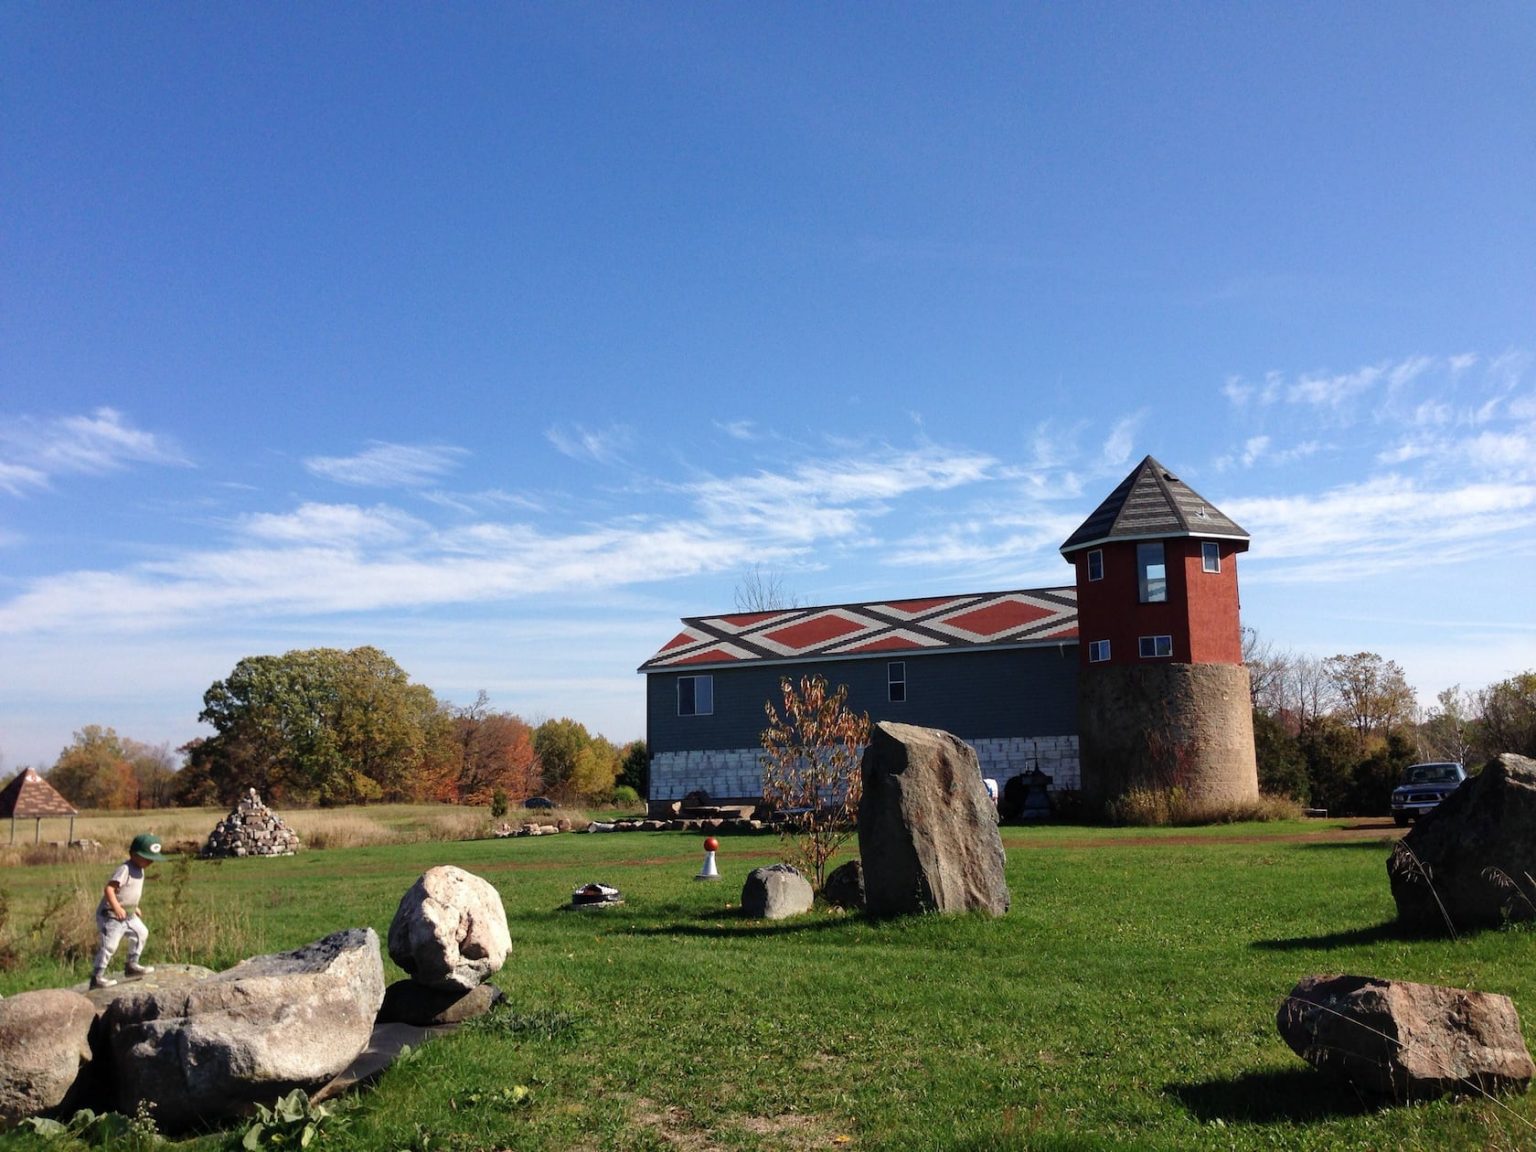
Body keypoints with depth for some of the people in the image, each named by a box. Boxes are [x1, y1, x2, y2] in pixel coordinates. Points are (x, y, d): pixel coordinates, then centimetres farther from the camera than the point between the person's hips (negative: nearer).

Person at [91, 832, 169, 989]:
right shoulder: (125, 869, -21)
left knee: (141, 933, 17)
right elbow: (109, 889, -29)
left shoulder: (139, 870, 9)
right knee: (109, 945, -11)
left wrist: (134, 907, 21)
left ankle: (132, 965, 30)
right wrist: (117, 907, -37)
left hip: (128, 914, 10)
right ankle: (97, 977, -4)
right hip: (111, 914, -10)